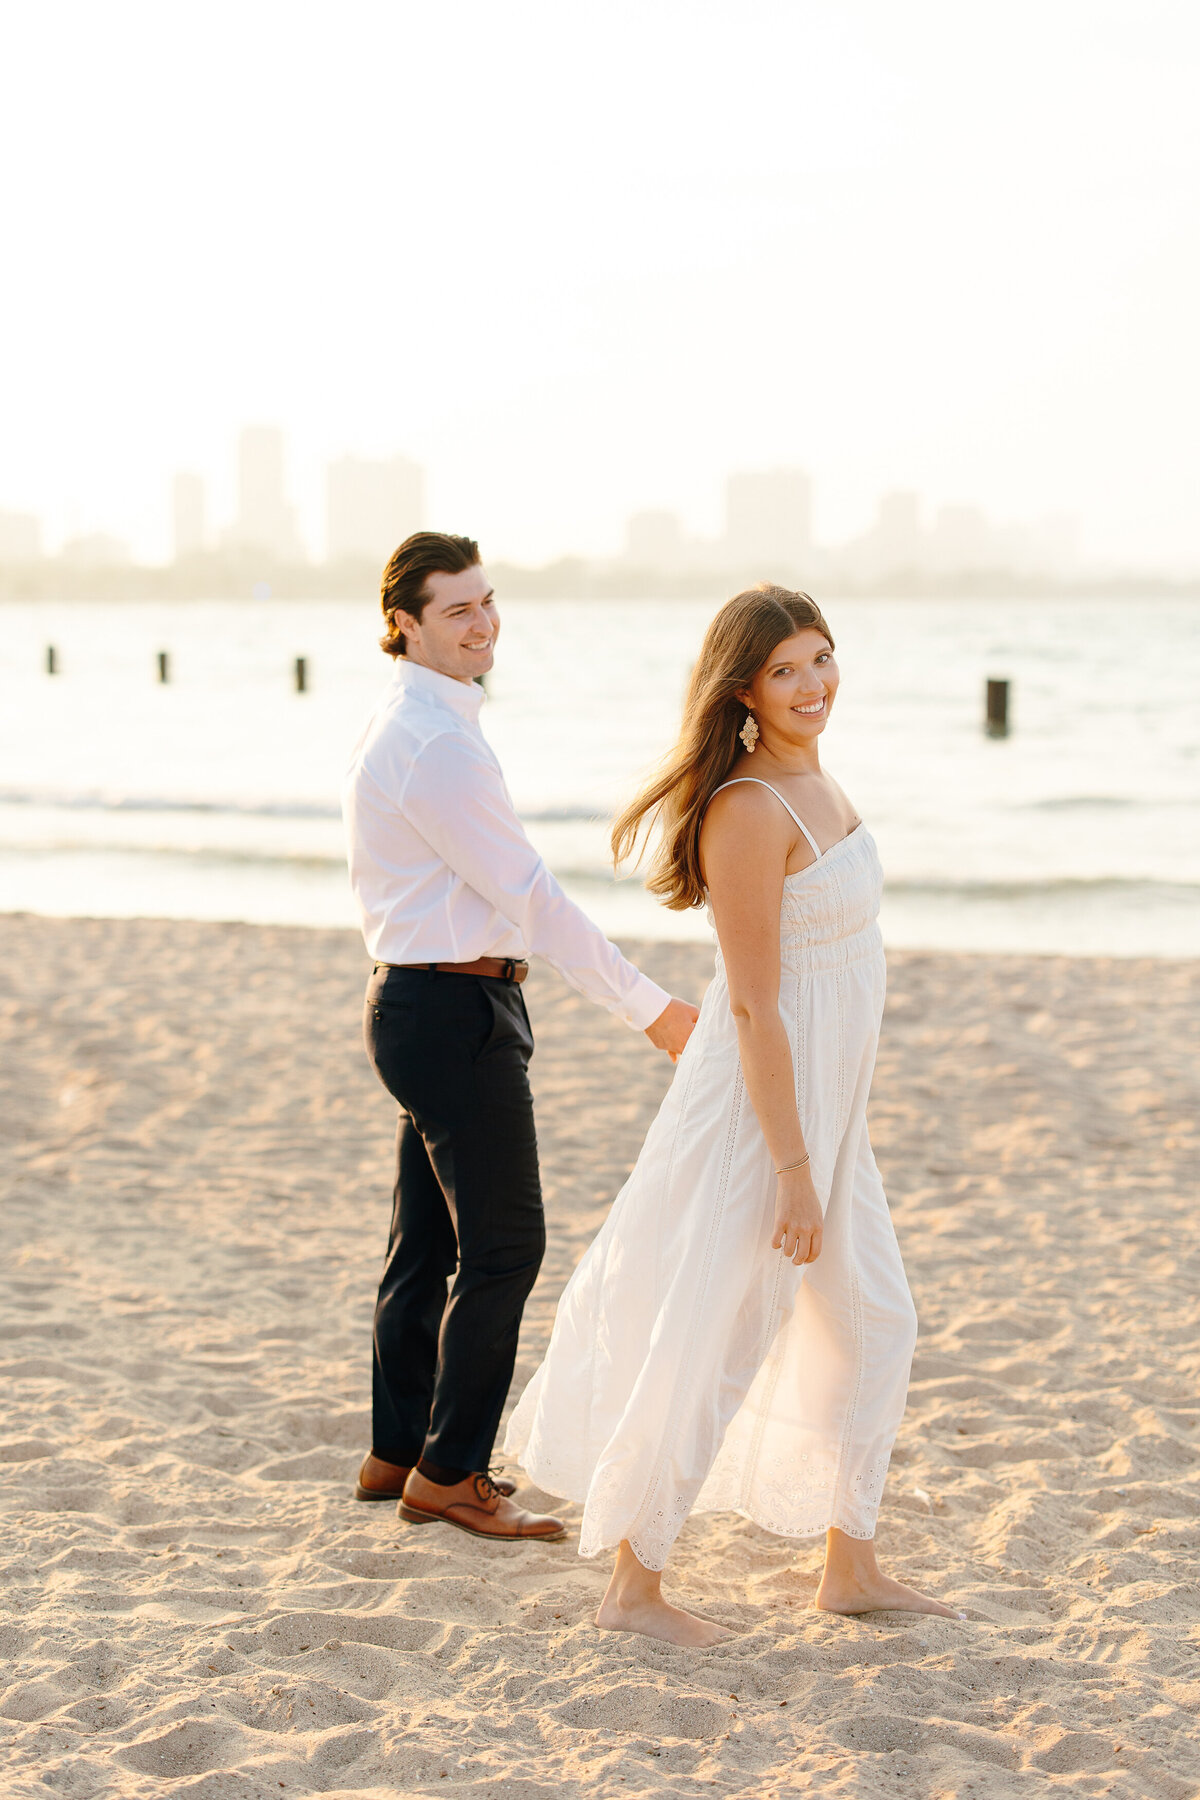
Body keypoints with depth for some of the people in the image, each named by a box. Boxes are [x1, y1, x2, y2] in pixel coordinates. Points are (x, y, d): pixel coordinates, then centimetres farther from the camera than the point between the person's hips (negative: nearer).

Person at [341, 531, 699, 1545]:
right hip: (454, 1010, -10)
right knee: (503, 1245, -4)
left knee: (430, 1246, 16)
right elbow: (529, 895, -20)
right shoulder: (435, 745, -19)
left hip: (421, 1003, 10)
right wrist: (650, 1007, -16)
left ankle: (399, 1453, 25)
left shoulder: (417, 729, 14)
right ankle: (448, 1473, 4)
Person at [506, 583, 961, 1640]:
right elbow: (754, 1006, -22)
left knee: (874, 1326, 17)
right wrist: (792, 1173, -21)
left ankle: (850, 1566, 29)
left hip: (824, 1104, 10)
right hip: (759, 1110, -10)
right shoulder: (748, 811, -22)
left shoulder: (813, 783, 8)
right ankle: (633, 1586, 13)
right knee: (716, 1349, 0)